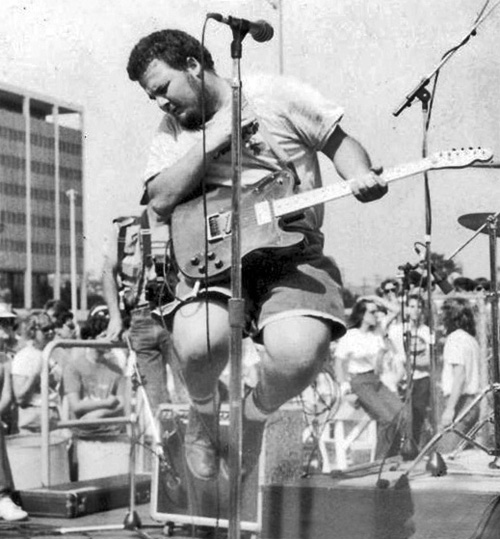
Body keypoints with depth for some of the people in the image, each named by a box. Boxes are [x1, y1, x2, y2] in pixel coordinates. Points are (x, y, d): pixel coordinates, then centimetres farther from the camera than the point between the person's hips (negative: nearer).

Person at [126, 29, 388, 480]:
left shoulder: (277, 96, 3)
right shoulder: (173, 131, 12)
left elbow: (340, 143, 8)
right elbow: (161, 201, -3)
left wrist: (361, 177, -14)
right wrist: (212, 141, -11)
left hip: (292, 253, -1)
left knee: (299, 354, -31)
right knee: (199, 345, -31)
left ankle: (255, 417, 6)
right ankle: (203, 412, 7)